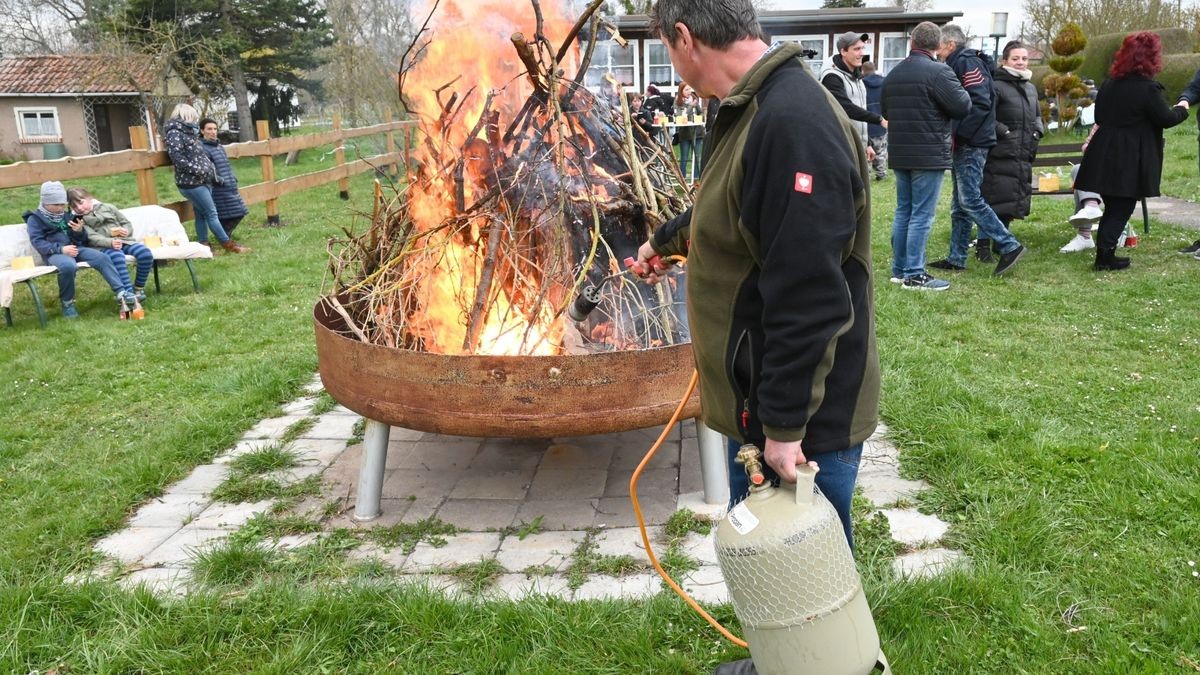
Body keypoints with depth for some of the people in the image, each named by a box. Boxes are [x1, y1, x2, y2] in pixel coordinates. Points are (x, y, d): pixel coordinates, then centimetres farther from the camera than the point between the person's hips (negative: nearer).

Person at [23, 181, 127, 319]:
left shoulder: (67, 215, 21)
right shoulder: (35, 219, 6)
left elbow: (82, 239, 22)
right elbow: (38, 242, -7)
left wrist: (80, 231, -4)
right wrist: (61, 249, -22)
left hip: (75, 248, 5)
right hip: (55, 253, -5)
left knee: (102, 258, -21)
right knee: (68, 265, -38)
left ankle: (121, 292, -28)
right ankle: (67, 303, -19)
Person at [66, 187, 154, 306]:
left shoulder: (107, 208, 21)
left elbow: (127, 223, 22)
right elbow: (93, 238, -5)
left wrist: (126, 231, -3)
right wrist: (110, 242, -25)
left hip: (123, 241, 3)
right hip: (104, 246, -3)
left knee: (145, 253, -27)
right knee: (117, 256, -40)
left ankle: (139, 288, -11)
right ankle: (128, 293, -46)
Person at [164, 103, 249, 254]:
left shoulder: (189, 132, 18)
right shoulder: (175, 133, -10)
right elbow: (177, 157, -21)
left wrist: (214, 175, 18)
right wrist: (197, 170, -21)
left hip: (204, 181, 9)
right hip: (191, 183, -9)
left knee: (202, 214, 10)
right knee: (211, 213, -4)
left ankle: (204, 246, 15)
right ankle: (228, 244, 0)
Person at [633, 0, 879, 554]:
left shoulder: (792, 123, -26)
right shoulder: (753, 111, 9)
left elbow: (807, 298, -29)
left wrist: (785, 424, -24)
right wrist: (664, 240, 46)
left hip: (804, 422, -10)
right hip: (757, 403, 10)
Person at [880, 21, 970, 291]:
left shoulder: (893, 73, 9)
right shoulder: (938, 71, -14)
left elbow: (884, 109, 17)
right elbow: (962, 106, -12)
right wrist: (960, 91, 7)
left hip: (899, 154, 7)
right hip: (929, 155, -7)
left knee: (903, 211, 14)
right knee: (922, 215, -4)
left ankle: (899, 269, 18)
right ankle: (914, 275, -3)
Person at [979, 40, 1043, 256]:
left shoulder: (1031, 88, 18)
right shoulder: (997, 87, -9)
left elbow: (1037, 115, 30)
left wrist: (1036, 132, 12)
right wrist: (1003, 131, -18)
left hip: (1024, 156, 8)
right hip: (1000, 155, -8)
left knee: (1014, 202, 12)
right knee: (994, 200, -9)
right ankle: (983, 245, -1)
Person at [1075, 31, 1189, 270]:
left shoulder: (1109, 84, 8)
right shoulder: (1148, 88, -14)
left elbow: (1099, 117, 17)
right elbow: (1166, 120, -6)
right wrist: (1182, 108, 12)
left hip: (1105, 155, 7)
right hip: (1130, 159, -7)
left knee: (1113, 206, 14)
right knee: (1122, 208, 1)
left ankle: (1104, 253, 16)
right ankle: (1105, 255, -1)